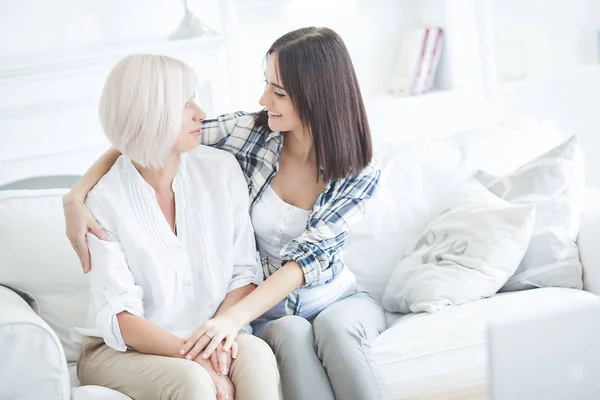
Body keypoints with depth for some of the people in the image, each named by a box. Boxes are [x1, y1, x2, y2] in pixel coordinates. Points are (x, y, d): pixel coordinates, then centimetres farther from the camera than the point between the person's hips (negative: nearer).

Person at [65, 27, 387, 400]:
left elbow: (308, 257, -24)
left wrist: (235, 317, -37)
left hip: (340, 301, 0)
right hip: (270, 312, 1)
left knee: (335, 325, -35)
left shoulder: (361, 174, -14)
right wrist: (77, 197, -22)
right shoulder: (248, 130, -12)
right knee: (292, 333, -34)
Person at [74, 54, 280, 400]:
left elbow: (246, 273, 1)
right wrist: (195, 356, -27)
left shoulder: (221, 170, -1)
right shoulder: (106, 201, -11)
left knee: (256, 354, -29)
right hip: (121, 353, -3)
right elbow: (121, 317, -15)